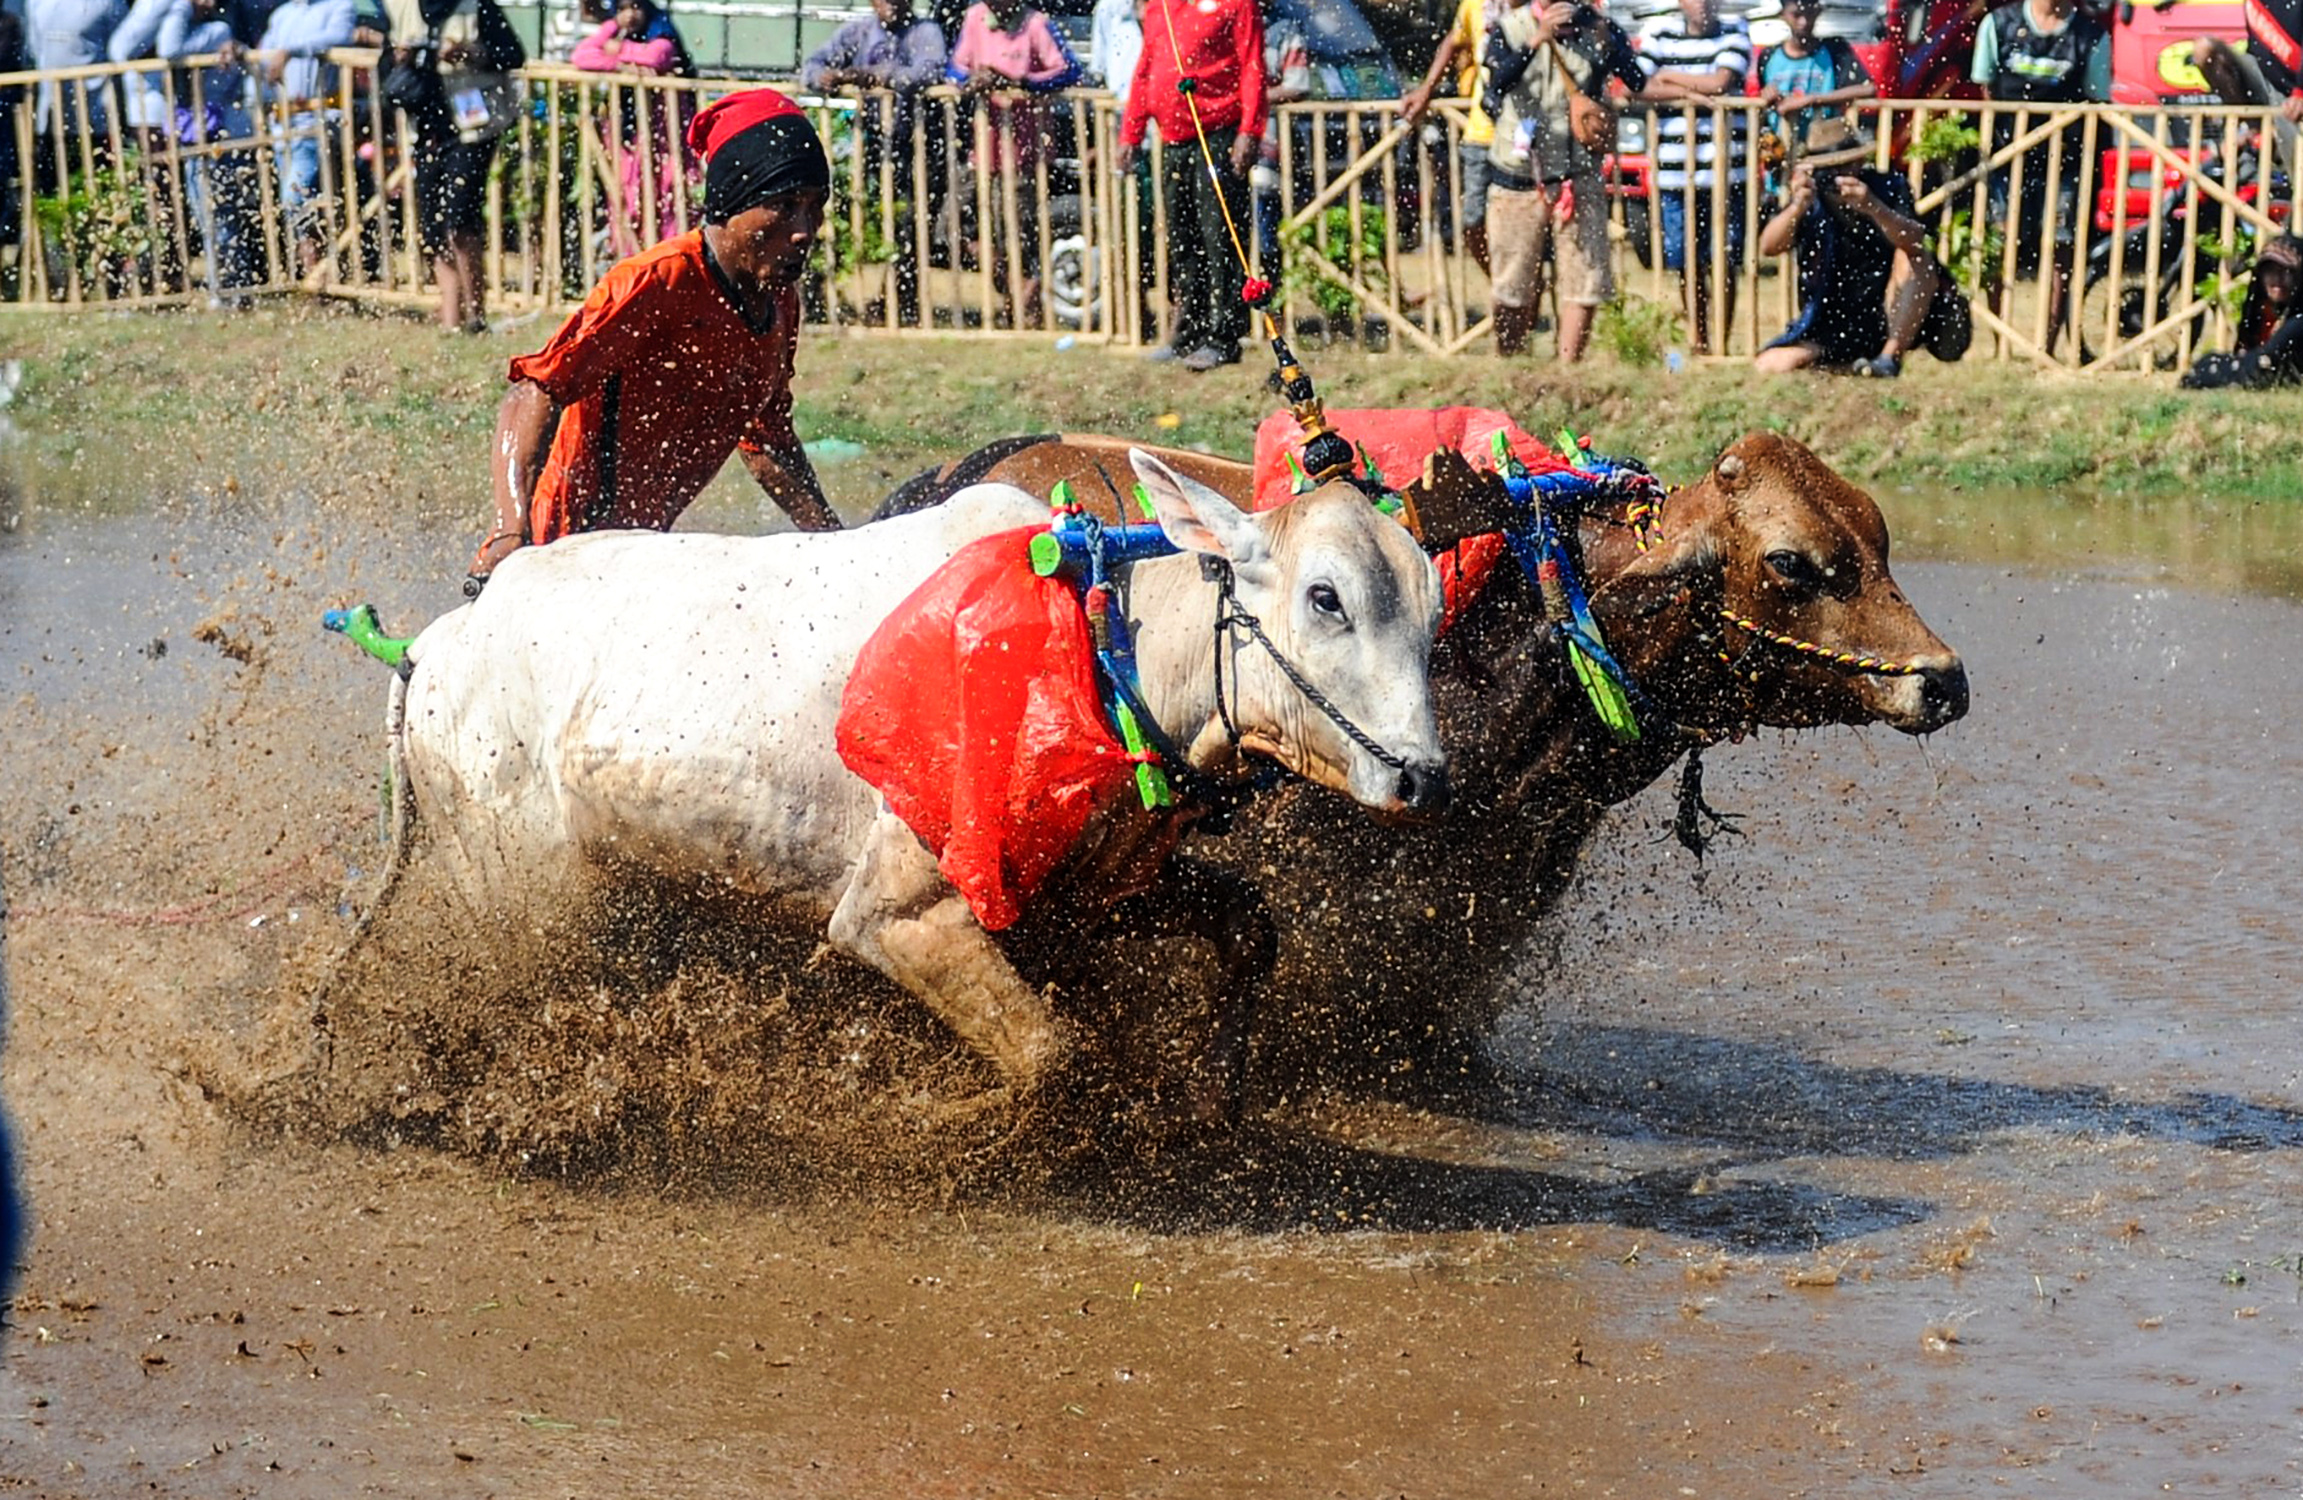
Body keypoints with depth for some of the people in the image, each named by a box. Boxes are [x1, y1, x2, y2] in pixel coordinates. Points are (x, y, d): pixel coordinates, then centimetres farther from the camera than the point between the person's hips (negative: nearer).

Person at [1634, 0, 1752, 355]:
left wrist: (1668, 77, -2)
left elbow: (1720, 82, -11)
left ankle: (1721, 347, 5)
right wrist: (1688, 94, -14)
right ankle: (1699, 346, 17)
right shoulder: (1660, 37, 7)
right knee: (1688, 266, 6)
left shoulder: (1735, 35, 5)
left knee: (1723, 264, -1)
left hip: (1724, 172, -1)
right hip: (1674, 175, 1)